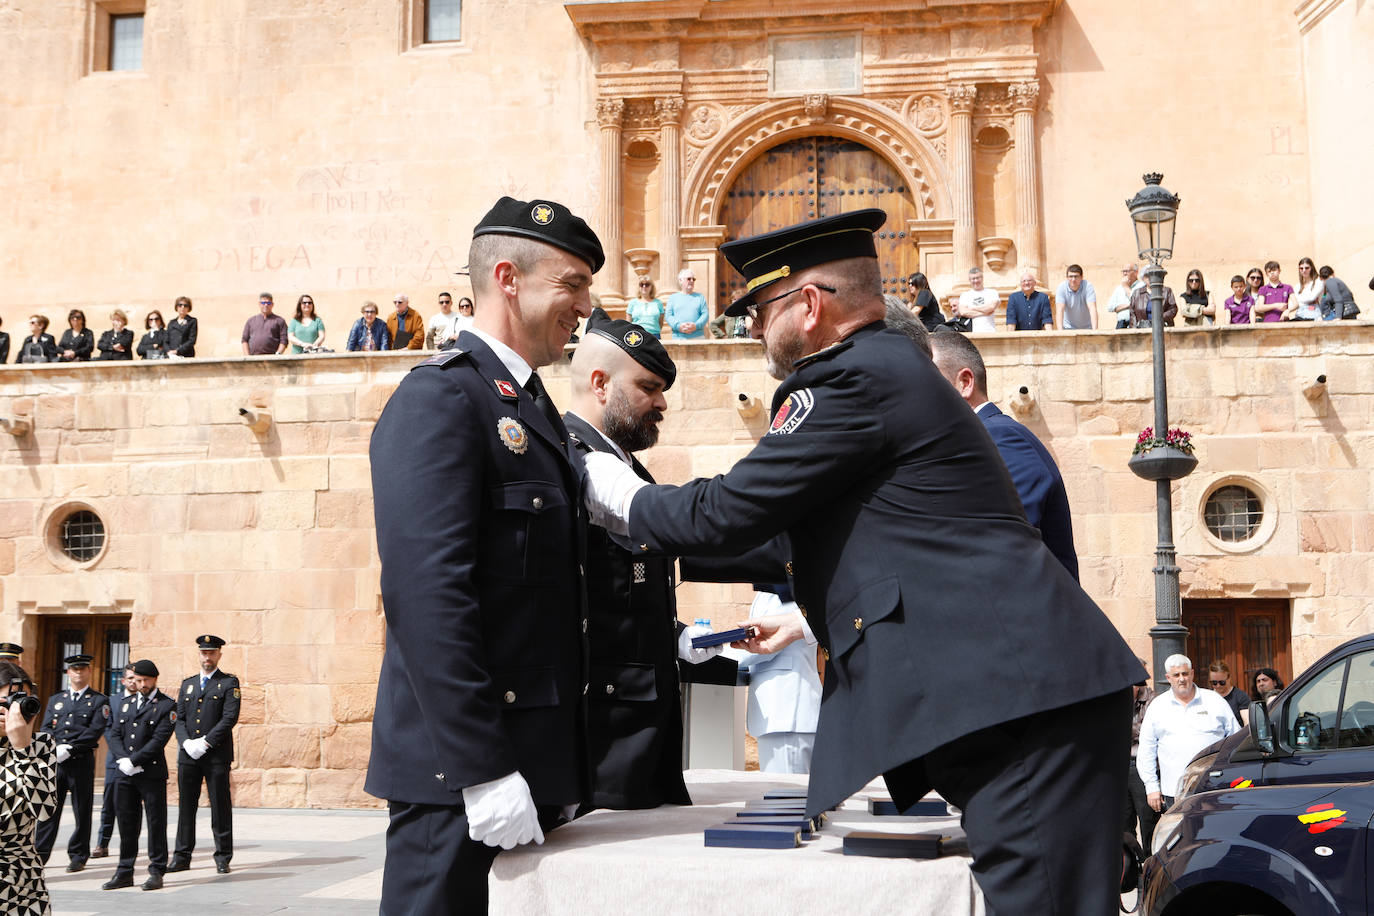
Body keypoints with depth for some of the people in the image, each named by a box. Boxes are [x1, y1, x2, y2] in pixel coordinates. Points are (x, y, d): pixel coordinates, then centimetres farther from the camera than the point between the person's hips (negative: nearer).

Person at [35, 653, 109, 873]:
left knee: (82, 810, 2)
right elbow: (46, 728, 9)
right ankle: (40, 854, 6)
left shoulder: (99, 701, 3)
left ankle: (78, 855, 11)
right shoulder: (55, 700, 17)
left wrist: (68, 749, -16)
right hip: (55, 762, 3)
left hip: (82, 762, -3)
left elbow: (95, 731, -8)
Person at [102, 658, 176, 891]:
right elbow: (115, 734, 10)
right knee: (127, 822, 8)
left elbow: (159, 739, -11)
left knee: (156, 822, 0)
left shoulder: (166, 706, -3)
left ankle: (156, 872, 6)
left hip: (152, 773, -5)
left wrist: (134, 761, -15)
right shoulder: (125, 703, 16)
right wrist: (125, 758, -7)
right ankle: (125, 872, 16)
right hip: (126, 775, 5)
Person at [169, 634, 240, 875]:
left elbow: (230, 717, -8)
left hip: (217, 755, -4)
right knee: (186, 805, 6)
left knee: (220, 806, -1)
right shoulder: (187, 684, 17)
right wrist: (186, 742, -7)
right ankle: (182, 857, 13)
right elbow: (179, 718, 11)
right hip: (188, 755, 4)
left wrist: (205, 742, -15)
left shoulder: (229, 683, 2)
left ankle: (223, 858, 6)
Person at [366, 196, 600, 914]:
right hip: (459, 774, -9)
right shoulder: (440, 396, -11)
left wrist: (559, 773, 14)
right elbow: (424, 592, -21)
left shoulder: (535, 410, 17)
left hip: (527, 771, 9)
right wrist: (483, 769, -23)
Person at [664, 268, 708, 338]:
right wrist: (678, 326, -12)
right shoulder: (673, 298, 16)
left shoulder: (700, 297, 17)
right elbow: (668, 316, 6)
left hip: (698, 336, 1)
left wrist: (696, 325, -12)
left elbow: (705, 314, 7)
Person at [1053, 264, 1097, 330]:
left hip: (1087, 328, 0)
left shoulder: (1088, 286, -14)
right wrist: (1060, 331, -35)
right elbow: (1059, 310, -22)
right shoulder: (1061, 288, -13)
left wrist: (1094, 330, -37)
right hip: (1068, 328, 0)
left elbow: (1092, 309, -24)